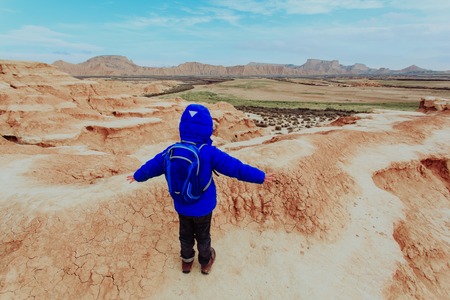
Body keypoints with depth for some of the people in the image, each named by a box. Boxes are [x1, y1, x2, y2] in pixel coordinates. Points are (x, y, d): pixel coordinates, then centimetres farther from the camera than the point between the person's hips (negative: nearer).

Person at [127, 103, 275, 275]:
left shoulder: (171, 151, -12)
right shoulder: (209, 153, -25)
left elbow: (152, 166, 5)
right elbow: (235, 167, -22)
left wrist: (138, 176, 26)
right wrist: (260, 177, -11)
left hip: (182, 206, 3)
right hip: (203, 207, -3)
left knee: (185, 235, 26)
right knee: (203, 236, 21)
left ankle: (187, 261, 49)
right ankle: (205, 262, 45)